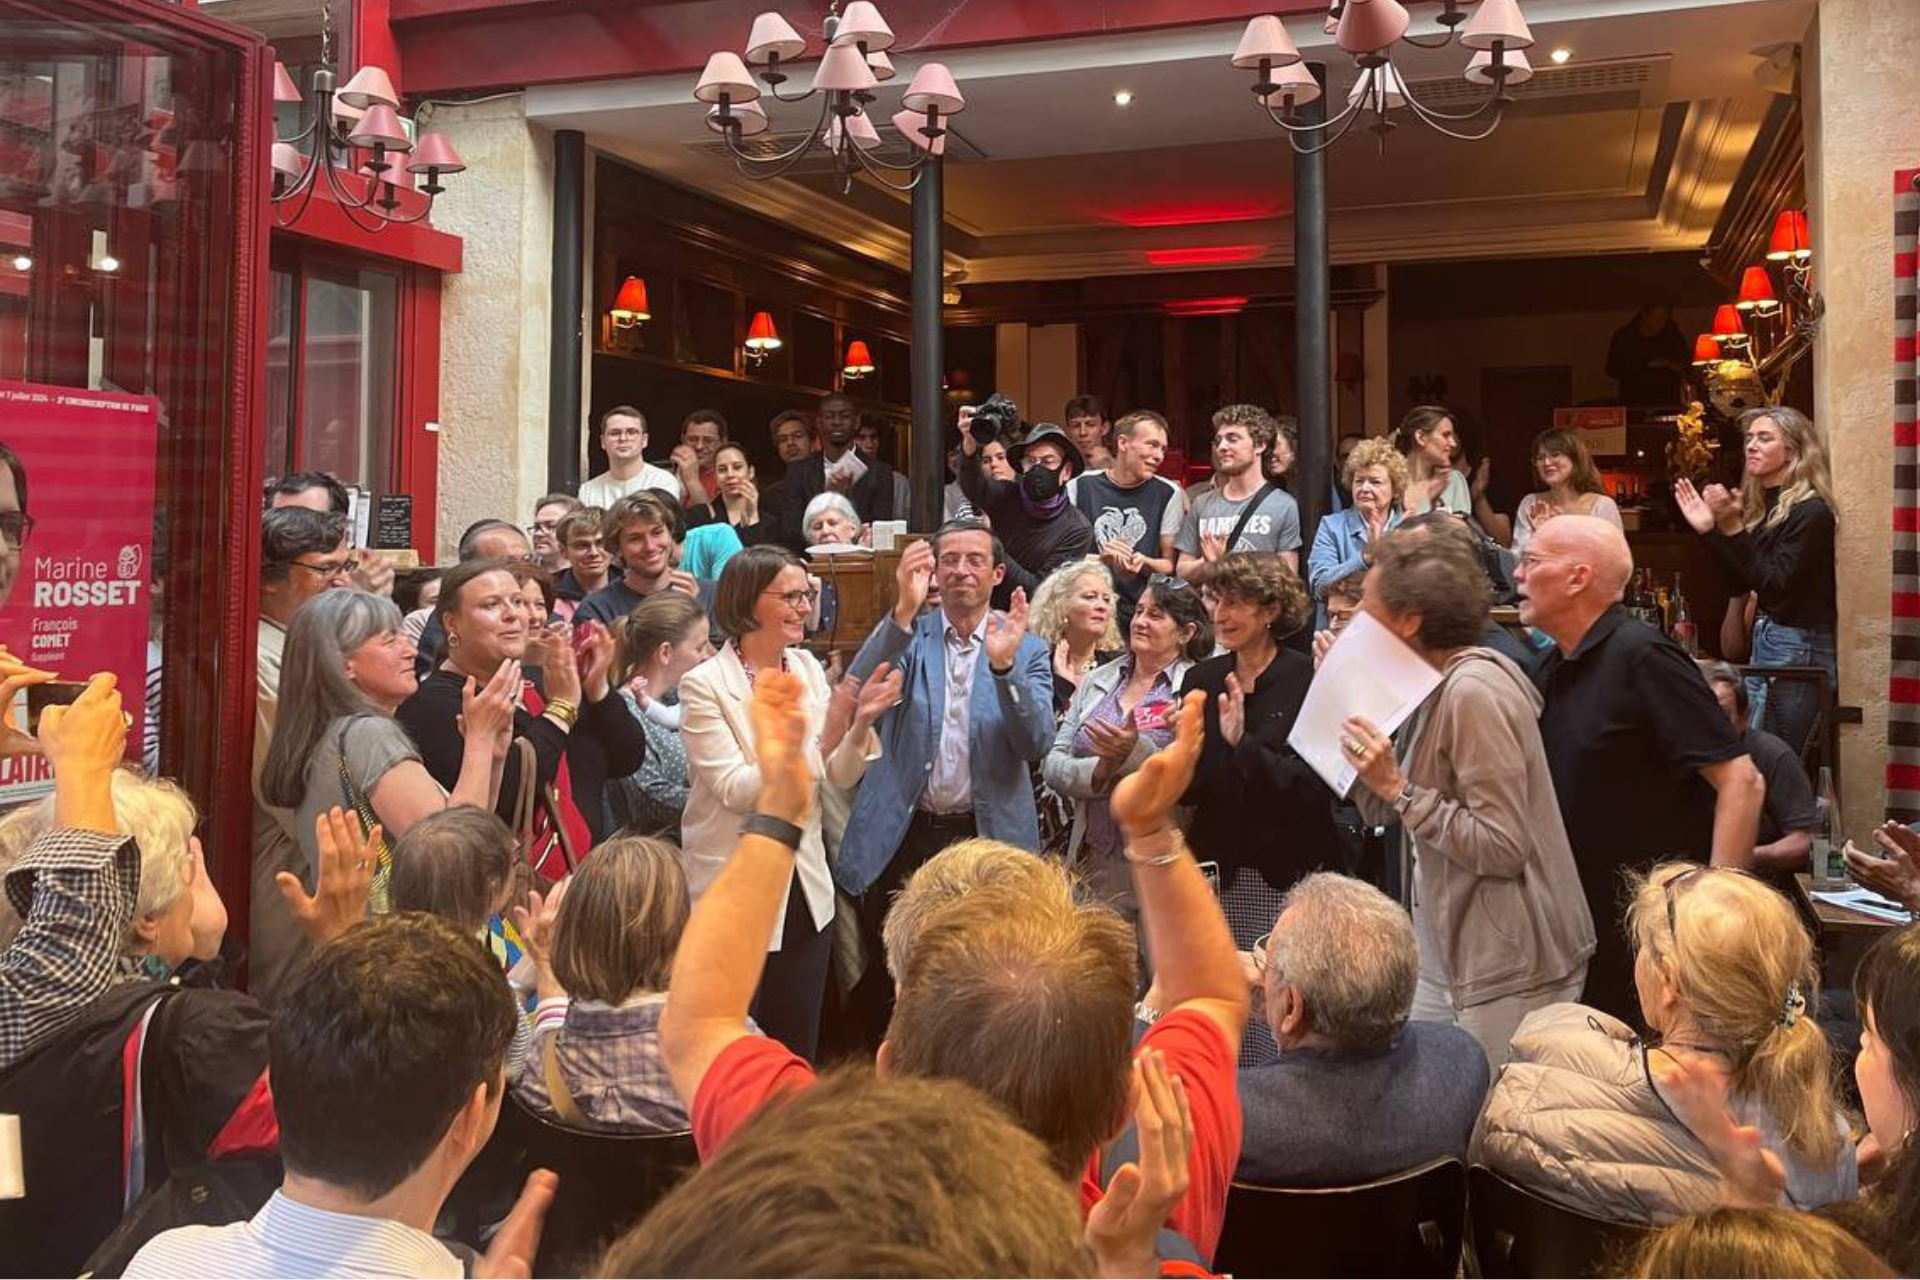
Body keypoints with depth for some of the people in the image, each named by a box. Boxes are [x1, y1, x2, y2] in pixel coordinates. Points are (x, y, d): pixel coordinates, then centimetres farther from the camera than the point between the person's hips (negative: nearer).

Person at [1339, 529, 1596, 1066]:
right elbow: (1379, 812, 8)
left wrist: (1399, 788, -22)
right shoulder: (1434, 687, 10)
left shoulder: (1474, 690, -18)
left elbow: (1504, 846, -22)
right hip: (1450, 953, 9)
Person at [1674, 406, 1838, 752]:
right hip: (1762, 640, 8)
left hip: (1798, 648, -8)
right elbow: (1743, 582, 12)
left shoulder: (1810, 512, -13)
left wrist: (1732, 527, -23)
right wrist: (1708, 529, 3)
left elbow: (1774, 585, -19)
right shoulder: (1762, 506, 11)